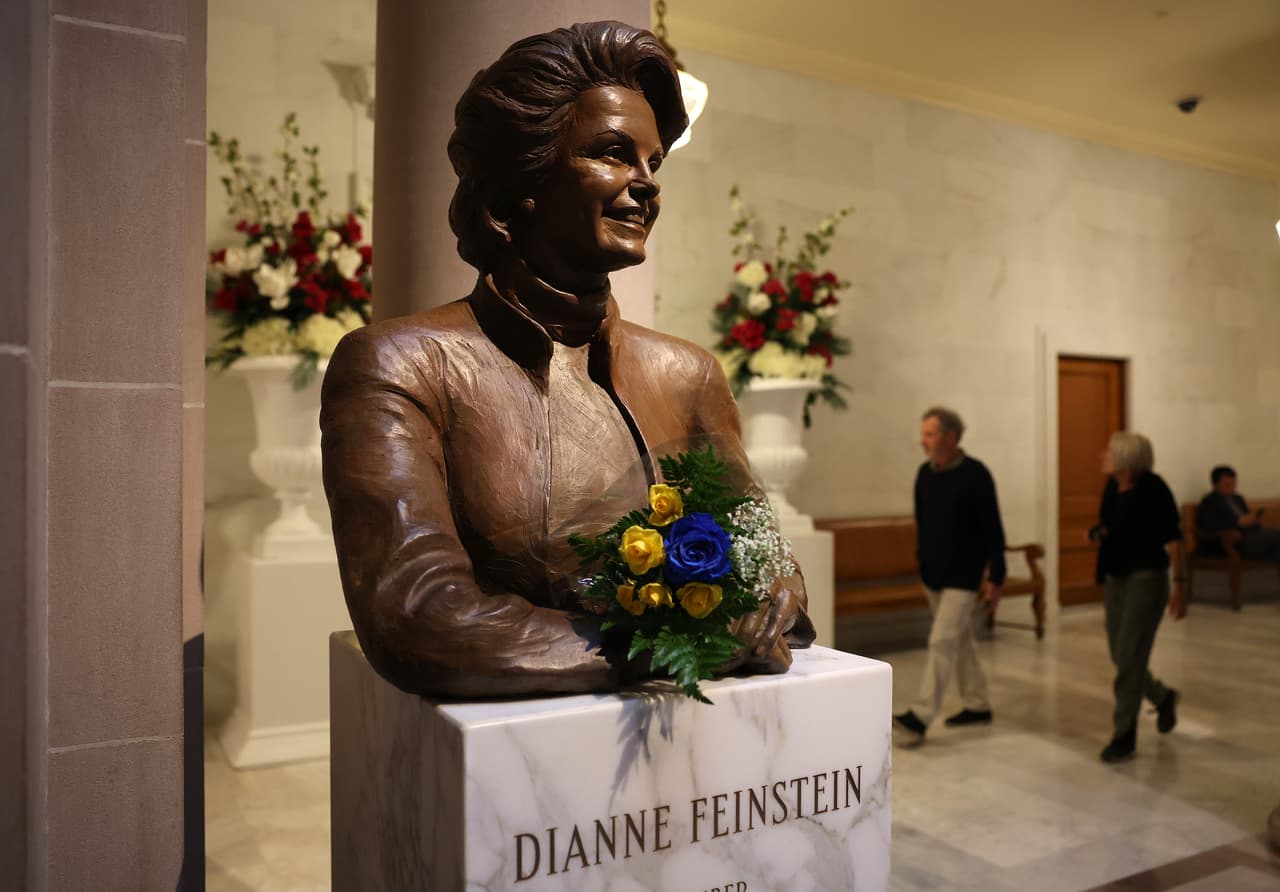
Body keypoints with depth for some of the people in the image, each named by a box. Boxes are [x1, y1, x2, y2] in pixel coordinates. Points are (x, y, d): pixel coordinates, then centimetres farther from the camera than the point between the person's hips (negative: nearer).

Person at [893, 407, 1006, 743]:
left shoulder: (975, 474, -14)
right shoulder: (924, 473, 5)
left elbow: (992, 529, -12)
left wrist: (996, 577, -12)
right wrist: (922, 564, 16)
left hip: (962, 575, -7)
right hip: (932, 574, 7)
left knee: (942, 642, -10)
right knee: (960, 639, 16)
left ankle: (921, 717, -10)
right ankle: (977, 706, 30)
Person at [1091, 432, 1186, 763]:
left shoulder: (1153, 488, -13)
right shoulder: (1111, 487, 5)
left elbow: (1172, 539, -13)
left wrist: (1180, 585, -17)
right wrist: (1097, 532, -4)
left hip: (1147, 578, -7)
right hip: (1115, 579, 7)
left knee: (1130, 658, -8)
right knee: (1121, 657, 12)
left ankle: (1124, 735, 2)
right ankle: (1163, 698, 39)